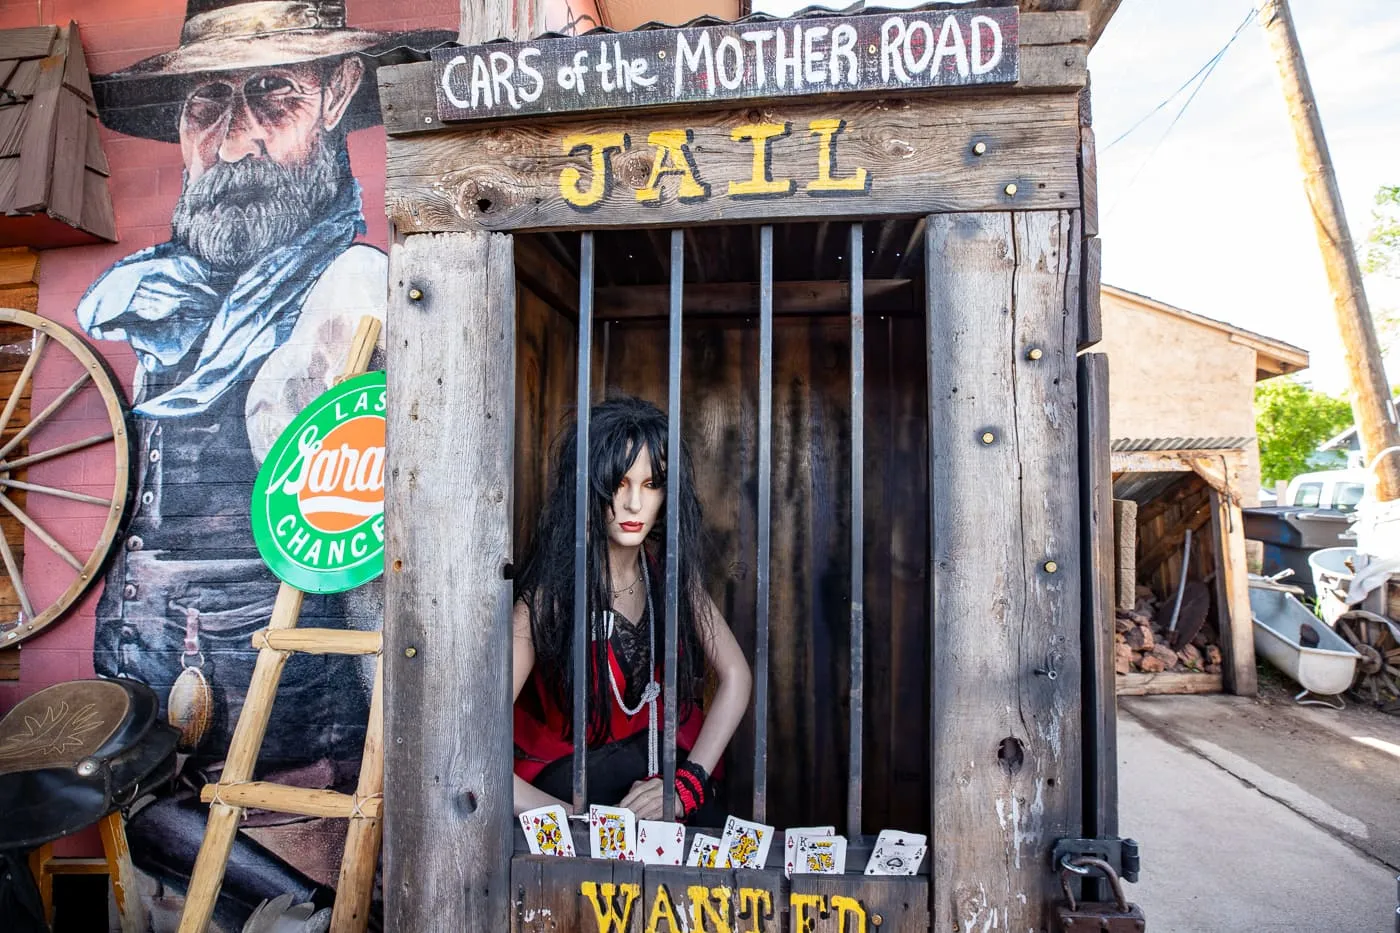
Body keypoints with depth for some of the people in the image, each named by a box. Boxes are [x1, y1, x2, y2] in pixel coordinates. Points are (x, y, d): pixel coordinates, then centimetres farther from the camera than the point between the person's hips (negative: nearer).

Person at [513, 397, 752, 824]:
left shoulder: (669, 568, -8)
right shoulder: (551, 593, -24)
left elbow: (734, 674, -3)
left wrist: (689, 781, -13)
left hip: (659, 763, 3)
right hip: (566, 774, -3)